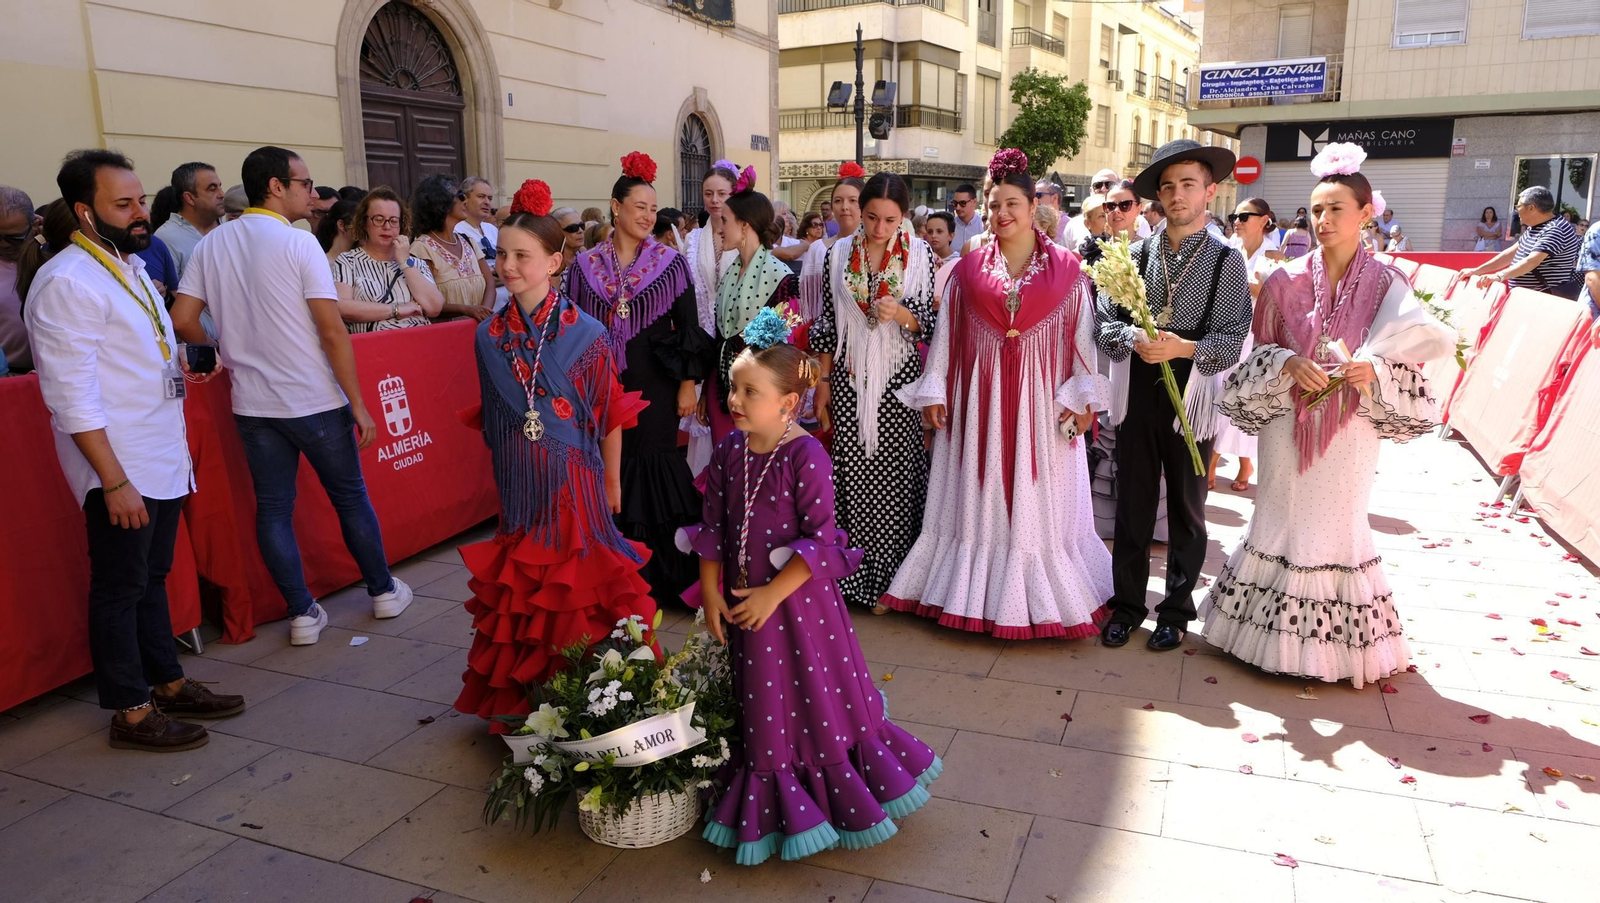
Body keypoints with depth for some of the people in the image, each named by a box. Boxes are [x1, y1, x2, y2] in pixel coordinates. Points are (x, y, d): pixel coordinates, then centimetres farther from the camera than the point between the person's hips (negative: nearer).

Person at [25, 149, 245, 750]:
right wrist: (114, 482, -21)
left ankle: (167, 683, 31)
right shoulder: (67, 282, -16)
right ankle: (131, 713, 16)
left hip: (163, 462, 8)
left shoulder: (132, 266, 13)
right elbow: (73, 396, -20)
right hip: (119, 472, -8)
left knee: (152, 578, 18)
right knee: (120, 589, 3)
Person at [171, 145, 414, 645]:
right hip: (315, 400, -4)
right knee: (350, 497, 11)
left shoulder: (211, 244, 4)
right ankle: (384, 591, 24)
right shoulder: (298, 242, -12)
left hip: (253, 403, 4)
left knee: (273, 509, 10)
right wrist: (359, 404, -10)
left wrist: (229, 354, 19)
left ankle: (303, 613, 15)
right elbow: (332, 331, -15)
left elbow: (182, 320, 1)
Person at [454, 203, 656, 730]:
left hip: (573, 477, -3)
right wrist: (508, 471, 13)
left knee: (577, 582, 4)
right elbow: (493, 419, 11)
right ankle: (523, 701, 25)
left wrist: (612, 482, 3)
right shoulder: (490, 335, 1)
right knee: (521, 584, 11)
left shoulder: (585, 334, -10)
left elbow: (610, 418, -3)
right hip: (518, 483, 4)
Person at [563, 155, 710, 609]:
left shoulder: (670, 261, 2)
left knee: (652, 465, 1)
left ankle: (657, 579, 14)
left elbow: (688, 326, 1)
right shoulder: (585, 265, 6)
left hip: (655, 384, -2)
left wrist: (688, 383, -3)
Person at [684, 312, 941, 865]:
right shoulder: (728, 453, -1)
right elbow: (713, 530, 5)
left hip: (798, 598, -6)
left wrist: (772, 595, -20)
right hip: (744, 602, 6)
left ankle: (840, 801, 33)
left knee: (819, 703, 9)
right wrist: (711, 594, 1)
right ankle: (768, 814, 42)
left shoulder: (806, 457, -19)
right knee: (760, 711, 20)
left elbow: (821, 542, -20)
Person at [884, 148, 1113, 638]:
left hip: (1042, 397, -1)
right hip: (980, 396, 1)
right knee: (981, 499, 7)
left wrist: (1084, 398, -8)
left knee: (1040, 501, 6)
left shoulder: (1066, 267, 2)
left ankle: (1037, 597, 19)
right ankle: (977, 592, 19)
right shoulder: (970, 267, 5)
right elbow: (946, 332, 5)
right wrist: (935, 392, 2)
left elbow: (1082, 336, -1)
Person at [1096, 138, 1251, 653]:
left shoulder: (1228, 261, -1)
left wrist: (1184, 348, -22)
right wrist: (1133, 338, -18)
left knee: (1186, 509, 11)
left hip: (1191, 395, -1)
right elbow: (1104, 322, 1)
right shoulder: (1137, 254, 4)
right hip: (1136, 393, 1)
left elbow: (1233, 340, -7)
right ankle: (1127, 605, 23)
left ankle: (1177, 611, 26)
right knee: (1132, 505, 9)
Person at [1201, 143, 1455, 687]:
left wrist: (1376, 372, -21)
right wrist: (1288, 364, -16)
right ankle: (1276, 631, 24)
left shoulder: (1387, 286, -4)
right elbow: (1259, 353, 3)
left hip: (1350, 430, -1)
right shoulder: (1286, 281, -2)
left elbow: (1412, 360, -2)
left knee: (1337, 526, 8)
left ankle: (1339, 639, 25)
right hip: (1289, 424, 1)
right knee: (1281, 519, 8)